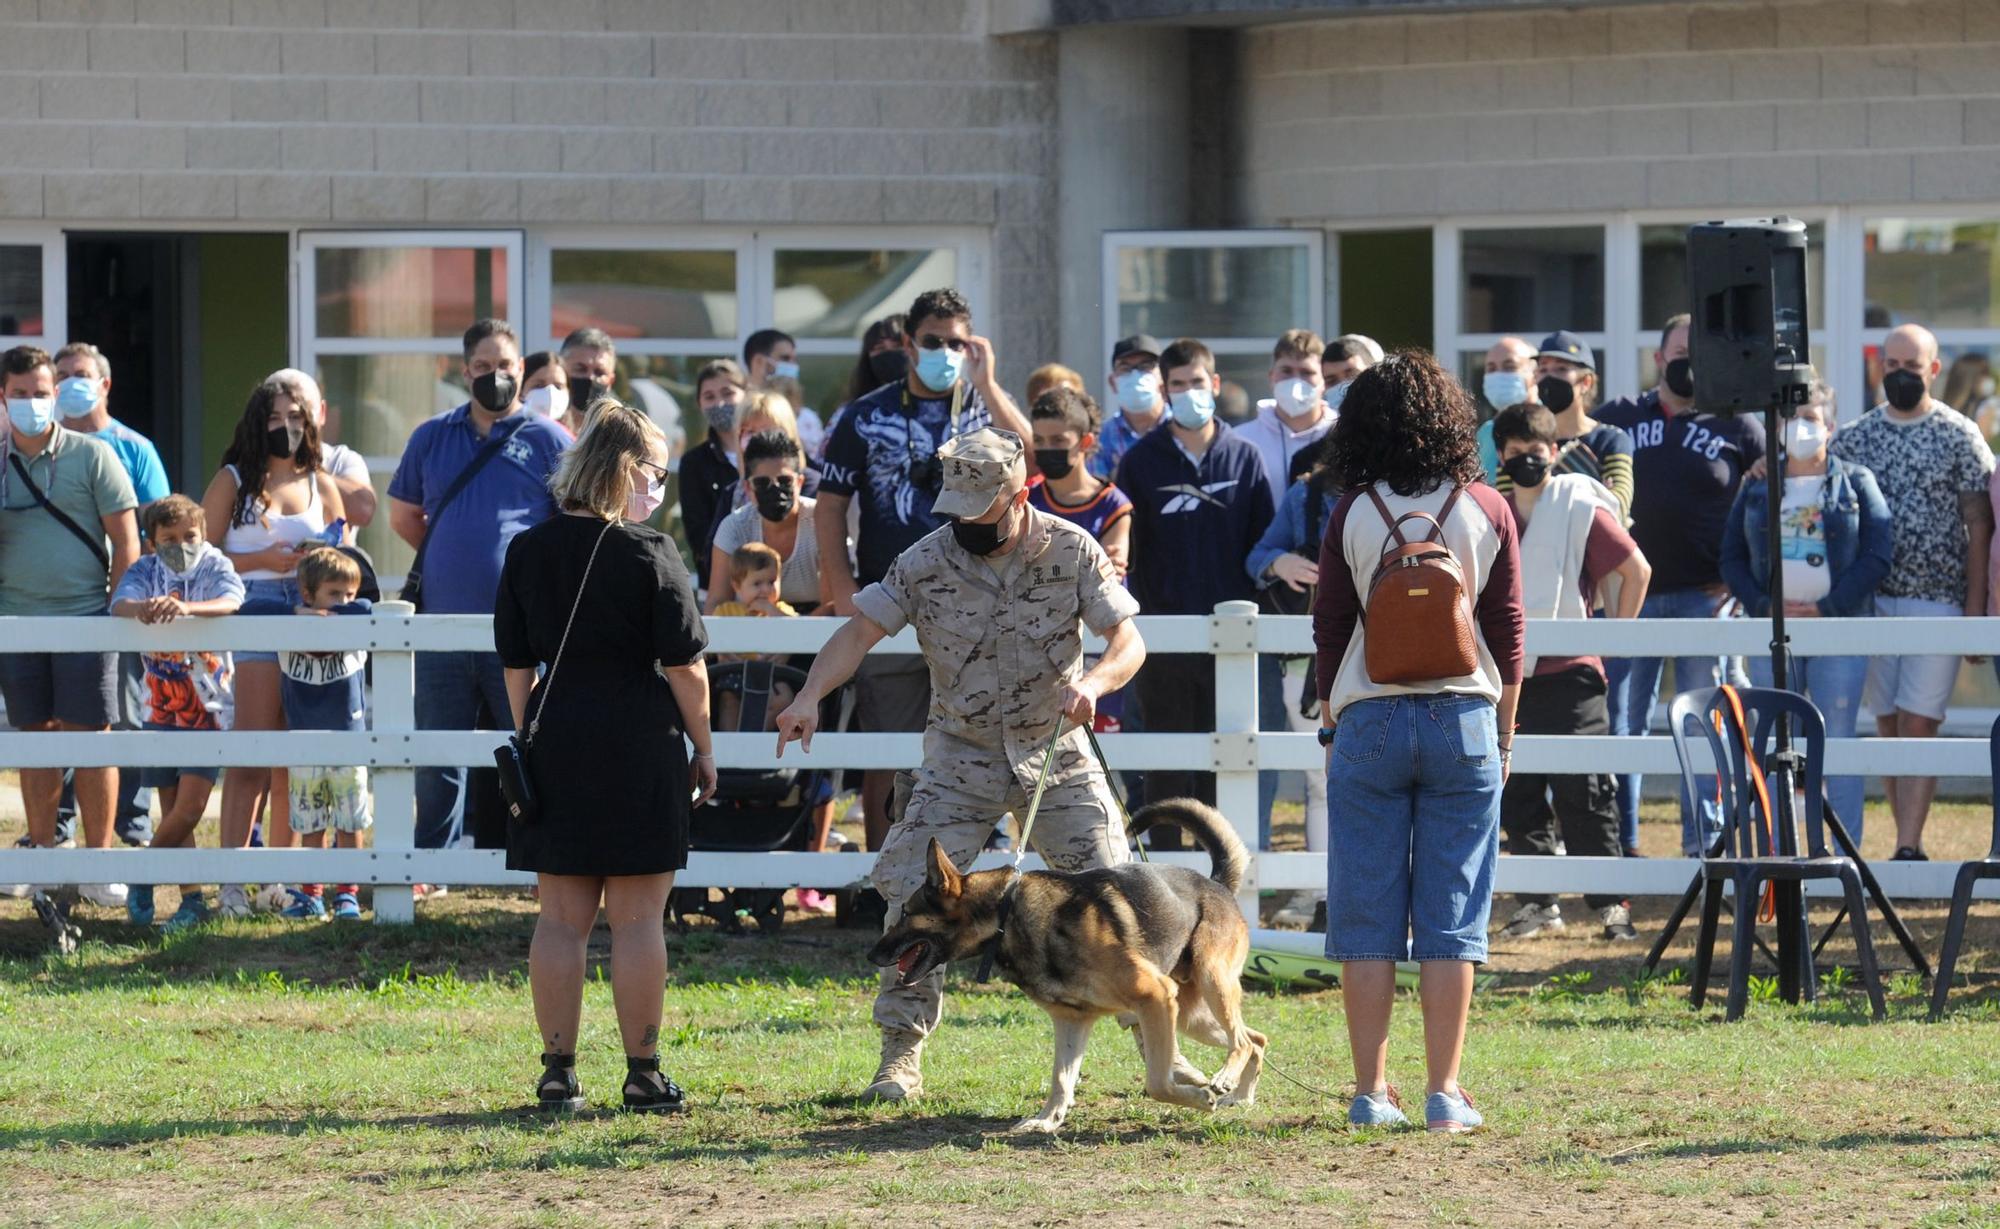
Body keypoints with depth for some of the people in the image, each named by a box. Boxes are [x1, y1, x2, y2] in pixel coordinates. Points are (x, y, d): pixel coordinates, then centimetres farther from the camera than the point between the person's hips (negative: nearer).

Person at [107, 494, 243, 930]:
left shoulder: (214, 567, -4)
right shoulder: (145, 570, 1)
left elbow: (230, 601, -26)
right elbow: (120, 604, -18)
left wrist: (187, 608, -47)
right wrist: (141, 608, -44)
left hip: (208, 708, -3)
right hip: (161, 709, 3)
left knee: (190, 806, -10)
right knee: (172, 809, 6)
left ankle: (141, 878, 9)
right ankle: (192, 899, 15)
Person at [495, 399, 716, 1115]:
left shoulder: (528, 552, 4)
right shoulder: (650, 553, -8)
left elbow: (515, 664, 9)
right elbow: (684, 665, -7)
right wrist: (703, 747, 3)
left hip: (556, 741, 4)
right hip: (641, 749, -4)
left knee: (562, 917, 7)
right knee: (637, 917, 1)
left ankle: (558, 1071, 7)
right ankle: (643, 1073, 3)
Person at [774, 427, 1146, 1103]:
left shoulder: (1071, 552, -11)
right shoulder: (927, 561, -10)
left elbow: (1128, 641, -13)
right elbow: (861, 629, -14)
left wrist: (1093, 682, -36)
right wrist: (810, 696, -32)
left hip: (1056, 749, 0)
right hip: (961, 751, 0)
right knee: (915, 894, -12)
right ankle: (902, 1054, -3)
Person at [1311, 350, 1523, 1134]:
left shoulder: (1353, 515, -1)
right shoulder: (1486, 511, 1)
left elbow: (1330, 628, 4)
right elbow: (1507, 630, 5)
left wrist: (1332, 718, 17)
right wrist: (1504, 734, 16)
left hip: (1370, 718, -1)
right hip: (1462, 718, 1)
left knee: (1367, 919, 4)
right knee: (1451, 917, 2)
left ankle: (1370, 1091, 1)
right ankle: (1444, 1093, 0)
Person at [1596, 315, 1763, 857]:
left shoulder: (1738, 427, 5)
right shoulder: (1617, 420, 11)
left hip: (1705, 594, -2)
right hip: (1628, 591, 2)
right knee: (1620, 719, 3)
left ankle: (1704, 841, 5)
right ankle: (1619, 841, 10)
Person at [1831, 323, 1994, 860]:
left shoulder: (1960, 437, 0)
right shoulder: (1855, 437, 9)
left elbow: (1979, 525, -1)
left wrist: (1975, 605, -6)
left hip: (1936, 600, -4)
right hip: (1872, 601, 4)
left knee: (1919, 725, -10)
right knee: (1888, 727, 5)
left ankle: (1909, 850, -13)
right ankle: (1909, 847, 11)